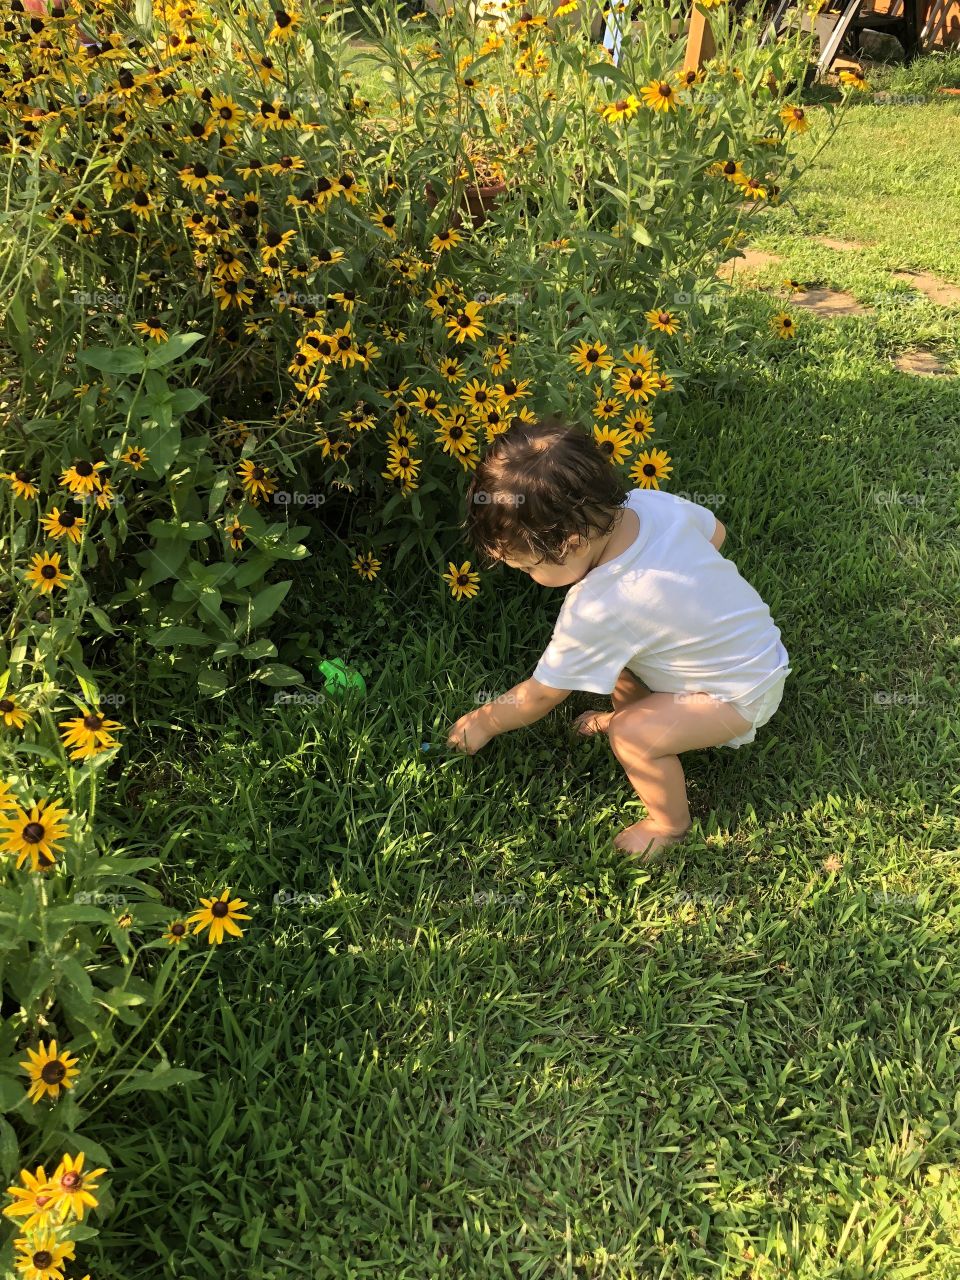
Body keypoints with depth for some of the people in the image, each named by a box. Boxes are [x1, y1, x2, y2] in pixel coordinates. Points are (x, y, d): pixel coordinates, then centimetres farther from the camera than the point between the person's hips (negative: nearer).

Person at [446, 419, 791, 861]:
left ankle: (669, 823, 5)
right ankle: (628, 712, 29)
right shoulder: (651, 501, -19)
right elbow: (715, 532, 4)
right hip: (750, 637, 8)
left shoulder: (596, 610, -35)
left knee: (633, 737, -21)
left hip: (741, 693, -8)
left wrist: (484, 721, -2)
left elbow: (541, 695, -19)